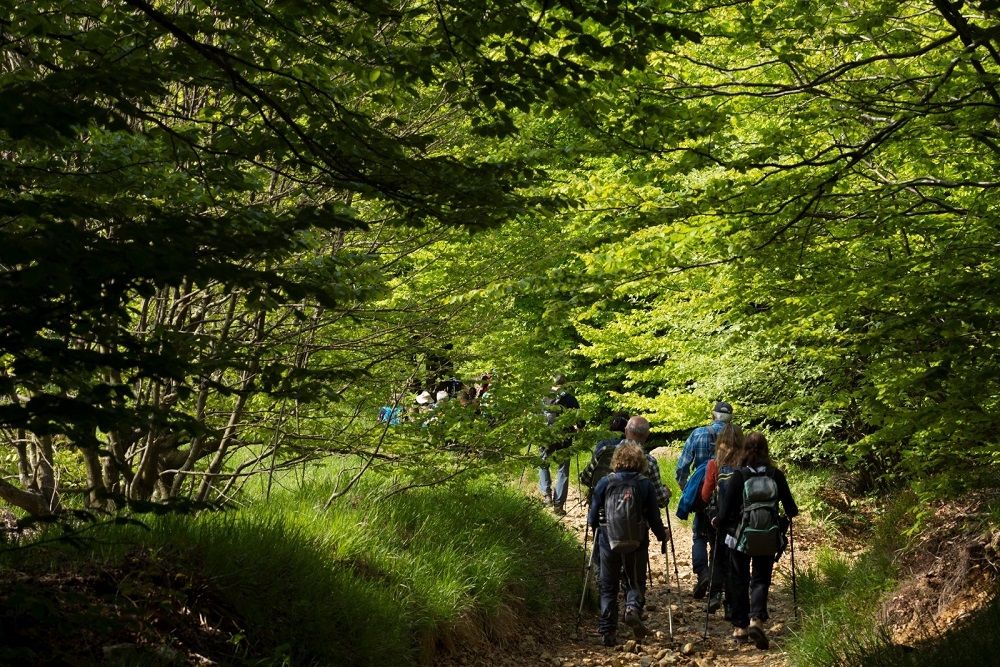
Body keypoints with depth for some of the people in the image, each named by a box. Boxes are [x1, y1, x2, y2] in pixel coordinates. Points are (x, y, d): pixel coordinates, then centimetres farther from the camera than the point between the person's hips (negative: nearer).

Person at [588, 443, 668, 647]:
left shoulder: (605, 482, -4)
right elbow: (653, 516, -3)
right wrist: (662, 536, 15)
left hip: (609, 540, 0)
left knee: (608, 586, 12)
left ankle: (607, 631, 8)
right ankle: (633, 607, -17)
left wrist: (594, 528, 22)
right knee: (636, 581, 14)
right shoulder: (646, 484, -5)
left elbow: (593, 516, 0)